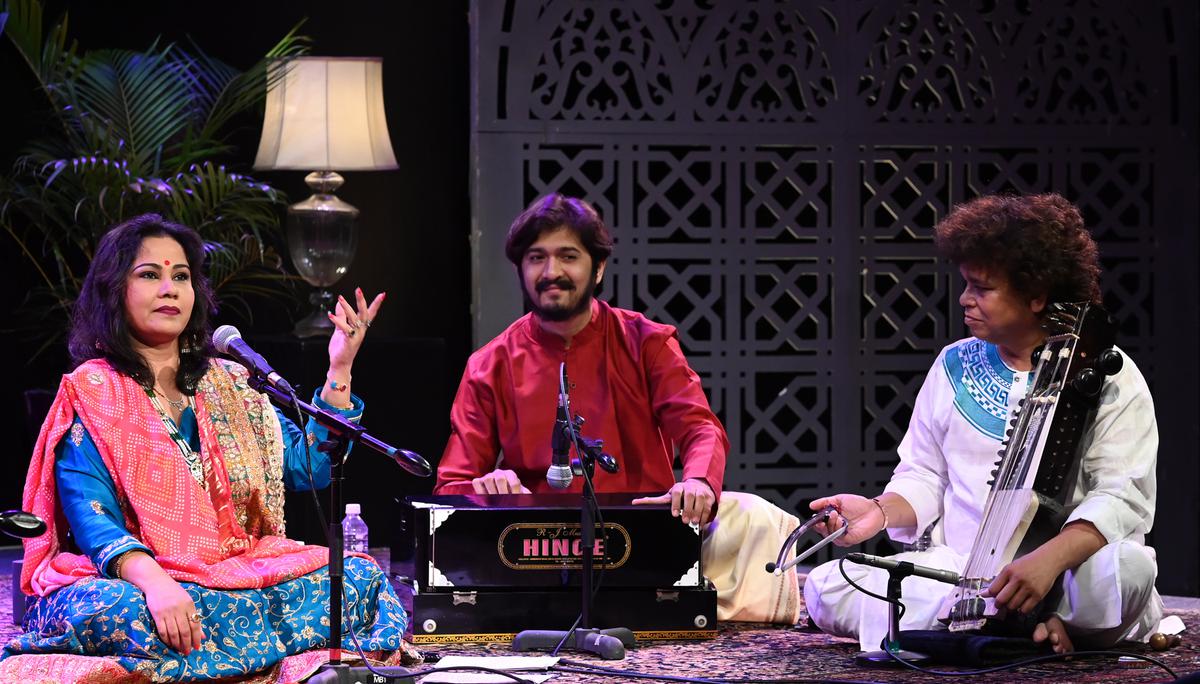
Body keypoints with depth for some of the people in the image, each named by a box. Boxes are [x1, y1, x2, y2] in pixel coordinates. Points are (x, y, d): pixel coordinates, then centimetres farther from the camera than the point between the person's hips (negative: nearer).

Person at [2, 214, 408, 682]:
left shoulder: (226, 385, 17)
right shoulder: (90, 393, 0)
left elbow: (310, 468, 10)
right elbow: (92, 518, -13)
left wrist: (339, 371, 3)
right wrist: (154, 582, -32)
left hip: (236, 574, 4)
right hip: (125, 582, -4)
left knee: (361, 577, -18)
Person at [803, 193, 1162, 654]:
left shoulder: (1106, 376, -1)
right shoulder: (954, 366, 14)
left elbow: (1122, 496, -12)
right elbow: (922, 478, 19)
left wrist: (1050, 559, -30)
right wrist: (882, 511, -5)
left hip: (1067, 579, -5)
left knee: (1128, 567, -40)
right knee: (825, 588, -19)